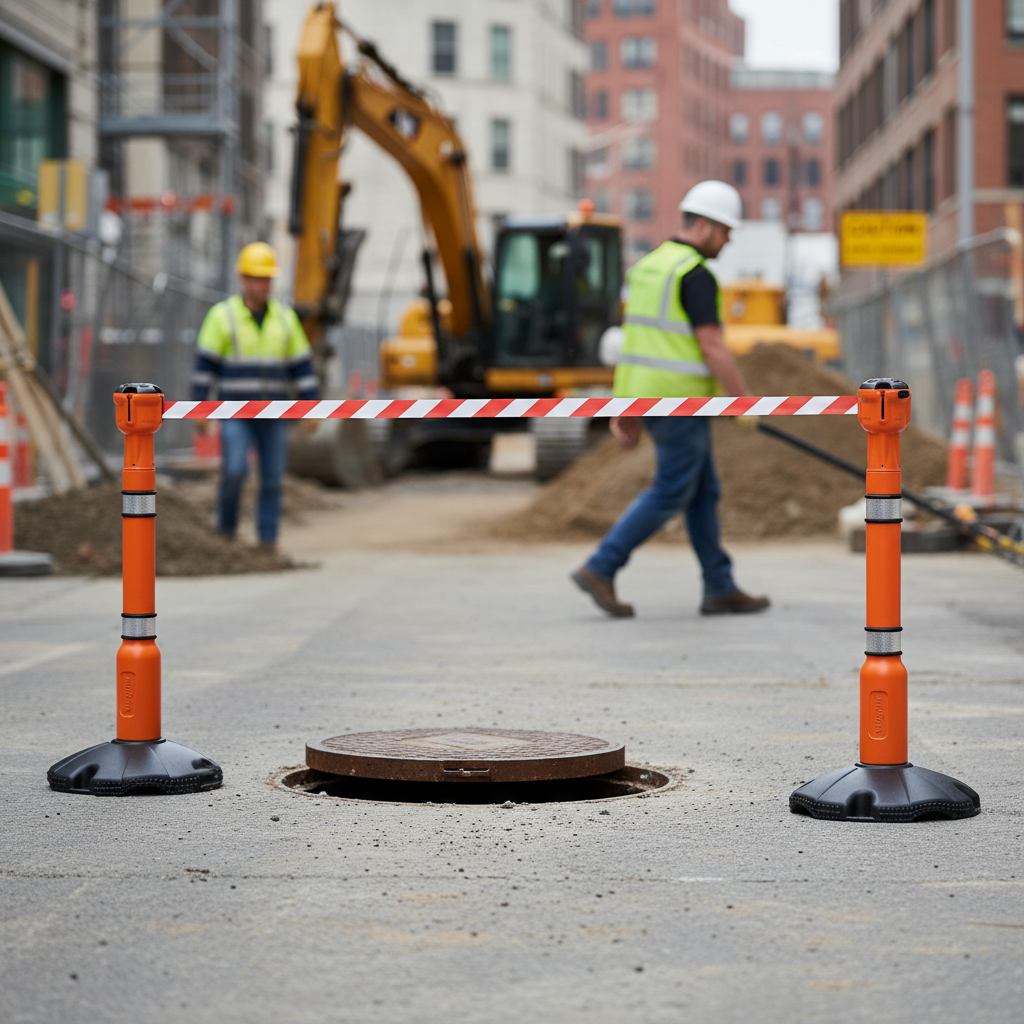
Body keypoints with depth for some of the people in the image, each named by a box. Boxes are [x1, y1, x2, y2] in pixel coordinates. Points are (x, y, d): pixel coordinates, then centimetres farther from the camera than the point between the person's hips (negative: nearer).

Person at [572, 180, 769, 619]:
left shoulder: (650, 266, 15)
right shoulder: (697, 276, -15)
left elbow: (633, 340, 16)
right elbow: (712, 348, -20)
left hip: (646, 395, 10)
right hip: (681, 400, -10)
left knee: (703, 491, 13)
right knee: (670, 493, -3)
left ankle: (720, 589, 15)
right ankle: (600, 569, -4)